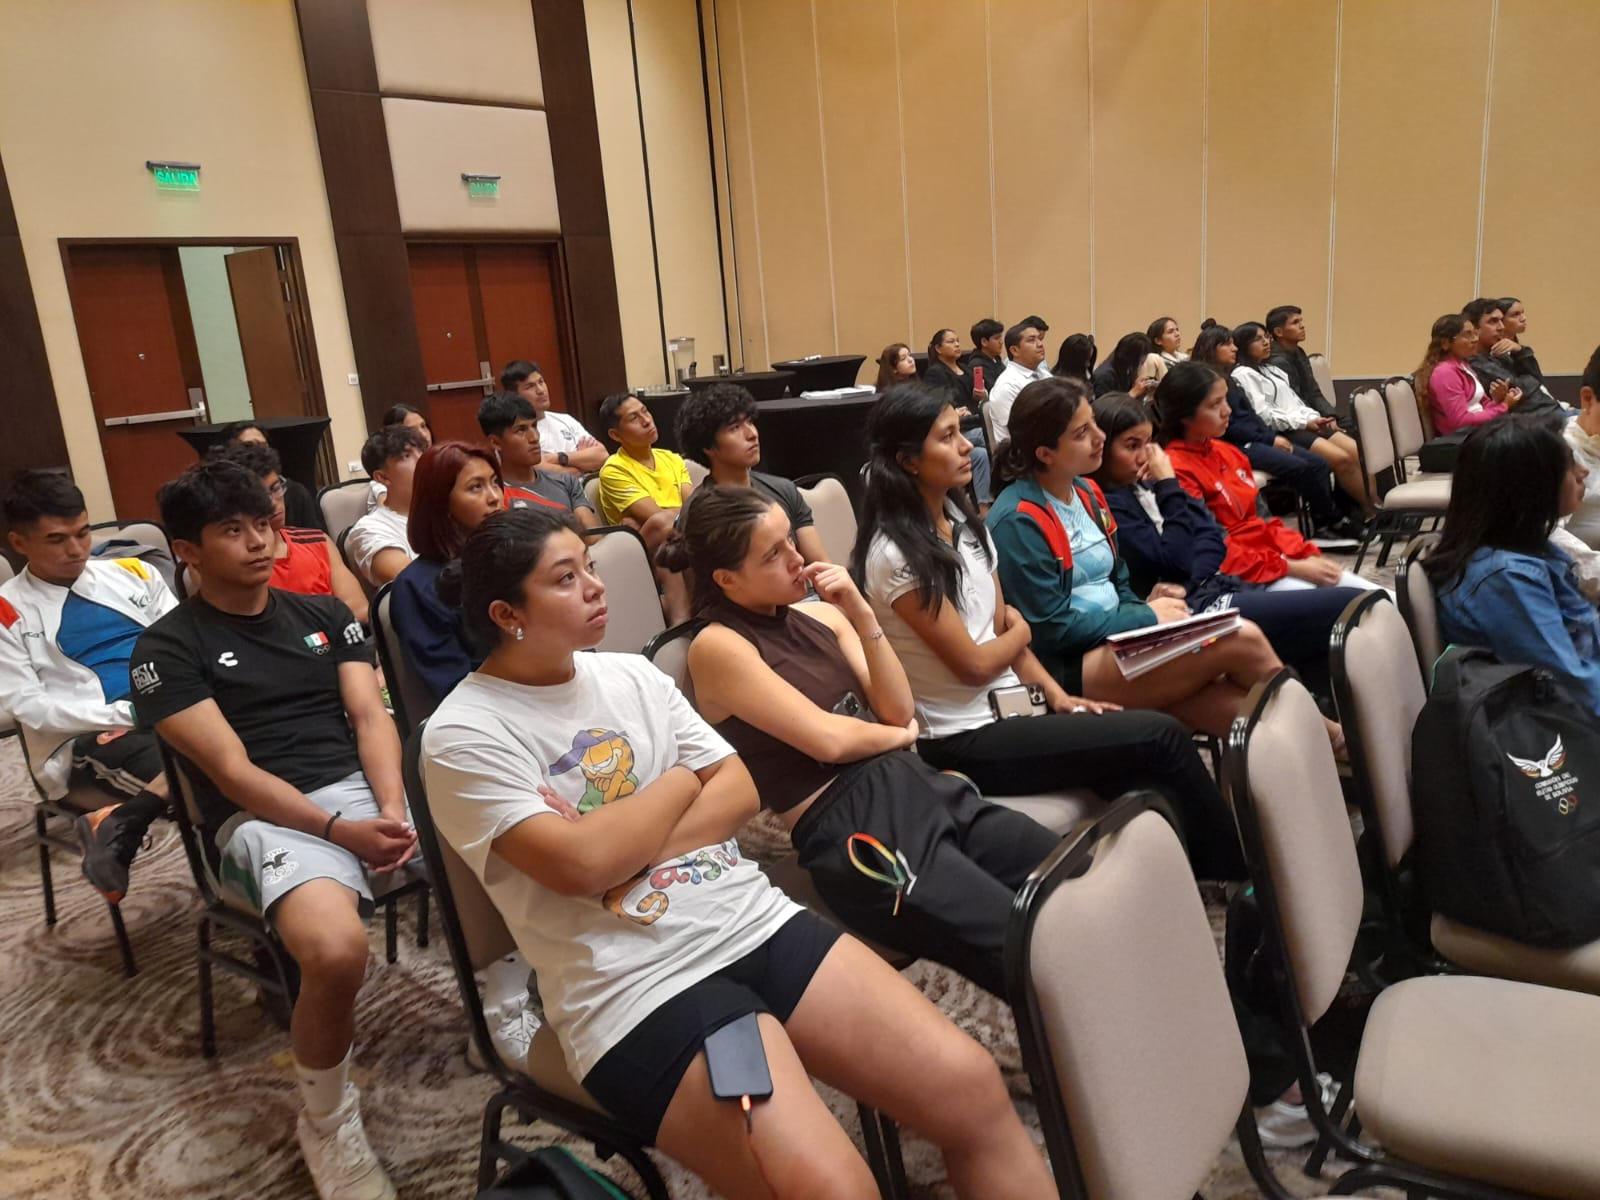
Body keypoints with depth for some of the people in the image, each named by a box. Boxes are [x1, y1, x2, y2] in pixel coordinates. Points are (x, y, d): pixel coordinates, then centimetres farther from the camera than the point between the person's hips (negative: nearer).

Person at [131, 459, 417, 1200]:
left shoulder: (324, 612, 16)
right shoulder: (168, 648, 2)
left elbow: (371, 718, 7)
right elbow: (233, 772, -6)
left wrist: (393, 808, -12)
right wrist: (343, 831, -17)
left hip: (369, 785, 5)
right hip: (266, 817, -4)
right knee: (336, 952, -35)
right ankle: (328, 1124, -4)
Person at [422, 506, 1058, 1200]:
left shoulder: (629, 674, 12)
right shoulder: (463, 737, -6)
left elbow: (740, 791, 7)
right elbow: (579, 863, -19)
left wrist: (625, 844, -10)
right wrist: (680, 781, -2)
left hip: (757, 920, 6)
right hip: (637, 989, -5)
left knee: (971, 1087, -7)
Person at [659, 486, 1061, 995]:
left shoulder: (819, 614, 13)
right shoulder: (717, 647, -7)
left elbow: (899, 711, 6)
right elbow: (828, 738, -14)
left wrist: (862, 615, -4)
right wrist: (899, 735, 5)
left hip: (921, 785, 7)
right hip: (851, 829, -7)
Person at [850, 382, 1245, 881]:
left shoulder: (962, 519, 8)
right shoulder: (895, 554, -18)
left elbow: (1005, 624, 11)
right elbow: (974, 664, -16)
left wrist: (1055, 693, -3)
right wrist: (1020, 632, 3)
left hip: (1007, 706, 7)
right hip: (966, 739, -7)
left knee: (1150, 790, -12)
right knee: (1162, 737, -11)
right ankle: (1239, 871, 9)